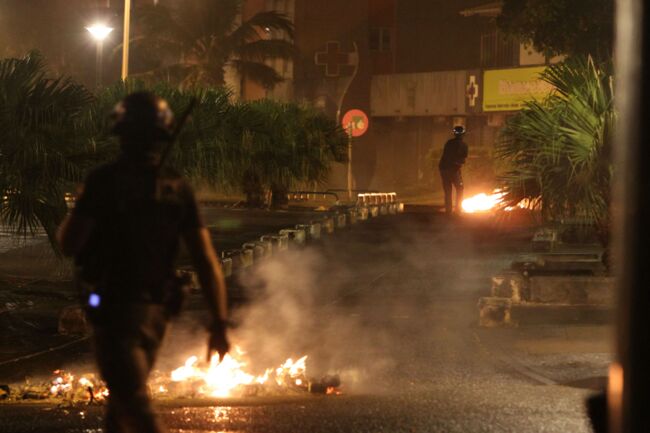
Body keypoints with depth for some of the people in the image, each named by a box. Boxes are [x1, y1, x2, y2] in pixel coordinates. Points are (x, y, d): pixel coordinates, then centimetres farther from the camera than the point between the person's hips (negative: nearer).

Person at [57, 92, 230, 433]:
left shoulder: (105, 181, -11)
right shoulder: (178, 189, 3)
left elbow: (69, 245, -10)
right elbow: (206, 260, 0)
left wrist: (67, 221, 12)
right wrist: (219, 323, 1)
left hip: (114, 307, -5)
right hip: (155, 311, 5)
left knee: (135, 404, -9)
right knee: (122, 400, 20)